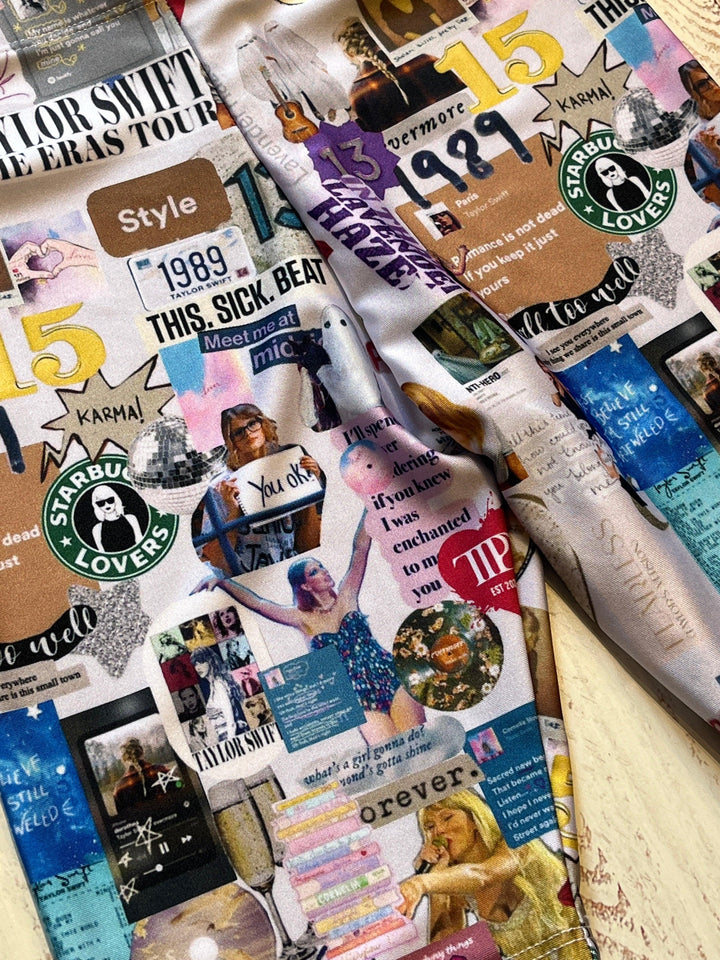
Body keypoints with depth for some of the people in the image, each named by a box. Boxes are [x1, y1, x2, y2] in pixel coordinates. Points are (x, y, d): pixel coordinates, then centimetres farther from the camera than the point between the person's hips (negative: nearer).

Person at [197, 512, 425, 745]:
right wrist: (221, 581, -10)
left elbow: (360, 547, 1)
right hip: (361, 697, -1)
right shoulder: (303, 618, 3)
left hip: (389, 677, 1)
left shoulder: (346, 596, 6)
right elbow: (256, 602, -3)